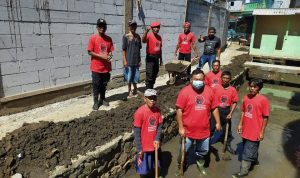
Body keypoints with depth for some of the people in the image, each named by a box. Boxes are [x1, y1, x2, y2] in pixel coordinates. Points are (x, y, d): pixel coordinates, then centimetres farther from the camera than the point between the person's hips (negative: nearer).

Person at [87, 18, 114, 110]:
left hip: (106, 67, 4)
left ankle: (102, 99, 31)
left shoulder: (109, 39, 6)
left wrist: (109, 55, -12)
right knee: (96, 85, 4)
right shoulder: (93, 38, -7)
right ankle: (96, 102, 16)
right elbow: (90, 52, -9)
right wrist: (101, 56, -18)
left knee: (104, 85, 14)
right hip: (96, 67, -4)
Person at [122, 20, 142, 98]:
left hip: (136, 60, 4)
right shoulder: (126, 37, -5)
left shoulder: (138, 37, 7)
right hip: (129, 60, -4)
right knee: (129, 76, 4)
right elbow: (123, 49, -6)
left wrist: (139, 60, 9)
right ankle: (130, 90, 19)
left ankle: (135, 89, 30)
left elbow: (139, 49, 11)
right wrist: (124, 60, -11)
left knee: (135, 75, 12)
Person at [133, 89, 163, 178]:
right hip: (144, 147, -4)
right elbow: (137, 132, -15)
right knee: (144, 170, 12)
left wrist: (157, 139, -11)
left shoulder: (157, 110, -4)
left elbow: (160, 126, 4)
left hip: (155, 145, 5)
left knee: (153, 167, 21)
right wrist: (139, 149, -14)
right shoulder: (140, 112, -20)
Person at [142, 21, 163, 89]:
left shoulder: (159, 37, 12)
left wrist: (161, 59, 18)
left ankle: (151, 88, 26)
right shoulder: (149, 35, -10)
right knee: (149, 75, -6)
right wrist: (146, 31, -43)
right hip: (150, 57, -7)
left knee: (155, 74, 14)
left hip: (156, 57, 7)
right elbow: (143, 40, -31)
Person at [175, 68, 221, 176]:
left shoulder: (209, 91, -4)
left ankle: (200, 165, 51)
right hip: (188, 130, -3)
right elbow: (179, 110, -13)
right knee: (183, 151, 15)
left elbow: (214, 108, 6)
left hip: (204, 130, 3)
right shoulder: (185, 92, -15)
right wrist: (181, 128, -14)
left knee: (203, 151, 23)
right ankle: (181, 167, 40)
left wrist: (218, 122, 5)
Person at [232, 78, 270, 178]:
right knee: (252, 149, 24)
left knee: (248, 152, 3)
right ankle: (254, 161, 49)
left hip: (255, 131, -6)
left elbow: (265, 117, -13)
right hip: (245, 130, 6)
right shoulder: (246, 97, 1)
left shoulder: (263, 100, -16)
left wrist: (262, 132, -12)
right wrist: (240, 124, 9)